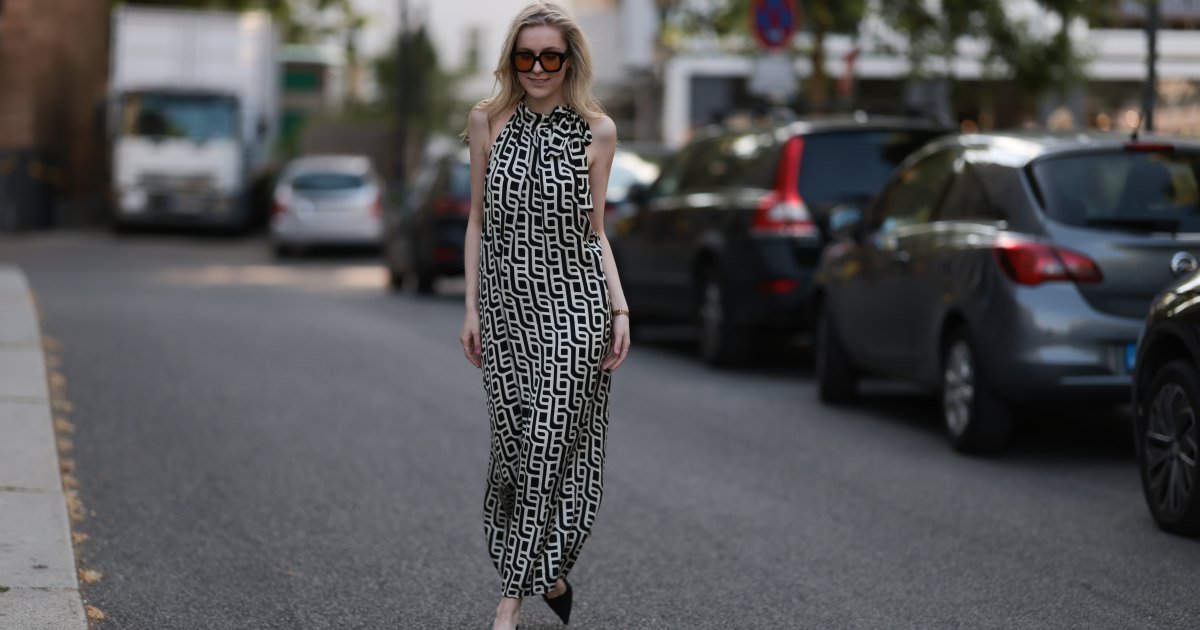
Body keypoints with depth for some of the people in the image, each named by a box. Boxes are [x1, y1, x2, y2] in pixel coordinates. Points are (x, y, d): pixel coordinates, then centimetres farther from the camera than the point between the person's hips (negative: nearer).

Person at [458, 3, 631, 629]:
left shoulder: (596, 132, 2)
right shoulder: (488, 120, 5)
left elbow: (593, 230, 8)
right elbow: (478, 220, 9)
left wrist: (619, 308, -1)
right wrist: (472, 307, 4)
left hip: (573, 302, -2)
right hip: (506, 301, 2)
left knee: (552, 443, -8)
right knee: (514, 443, 4)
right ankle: (547, 573, 22)